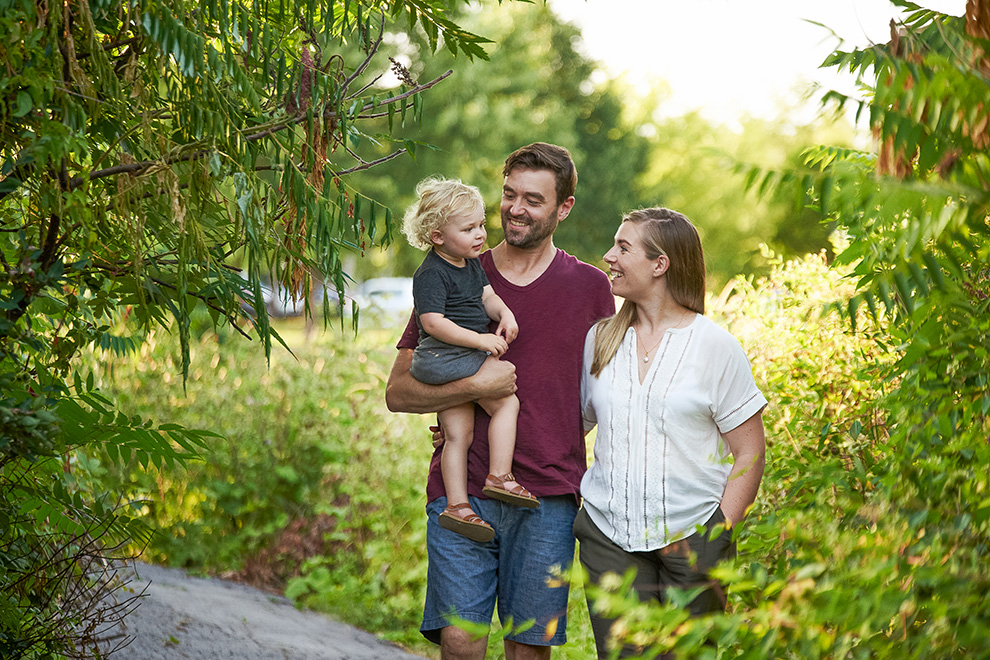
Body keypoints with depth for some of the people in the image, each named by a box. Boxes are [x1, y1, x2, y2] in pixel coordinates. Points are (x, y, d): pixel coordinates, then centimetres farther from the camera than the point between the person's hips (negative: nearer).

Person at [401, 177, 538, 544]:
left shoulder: (473, 263, 15)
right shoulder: (432, 273, -15)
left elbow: (486, 295, 15)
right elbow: (433, 323, -21)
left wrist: (504, 313, -9)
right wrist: (480, 340, -23)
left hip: (465, 359, 9)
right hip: (444, 358, -9)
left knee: (458, 435, 5)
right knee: (507, 402, -10)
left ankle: (457, 506, 3)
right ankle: (499, 476, -7)